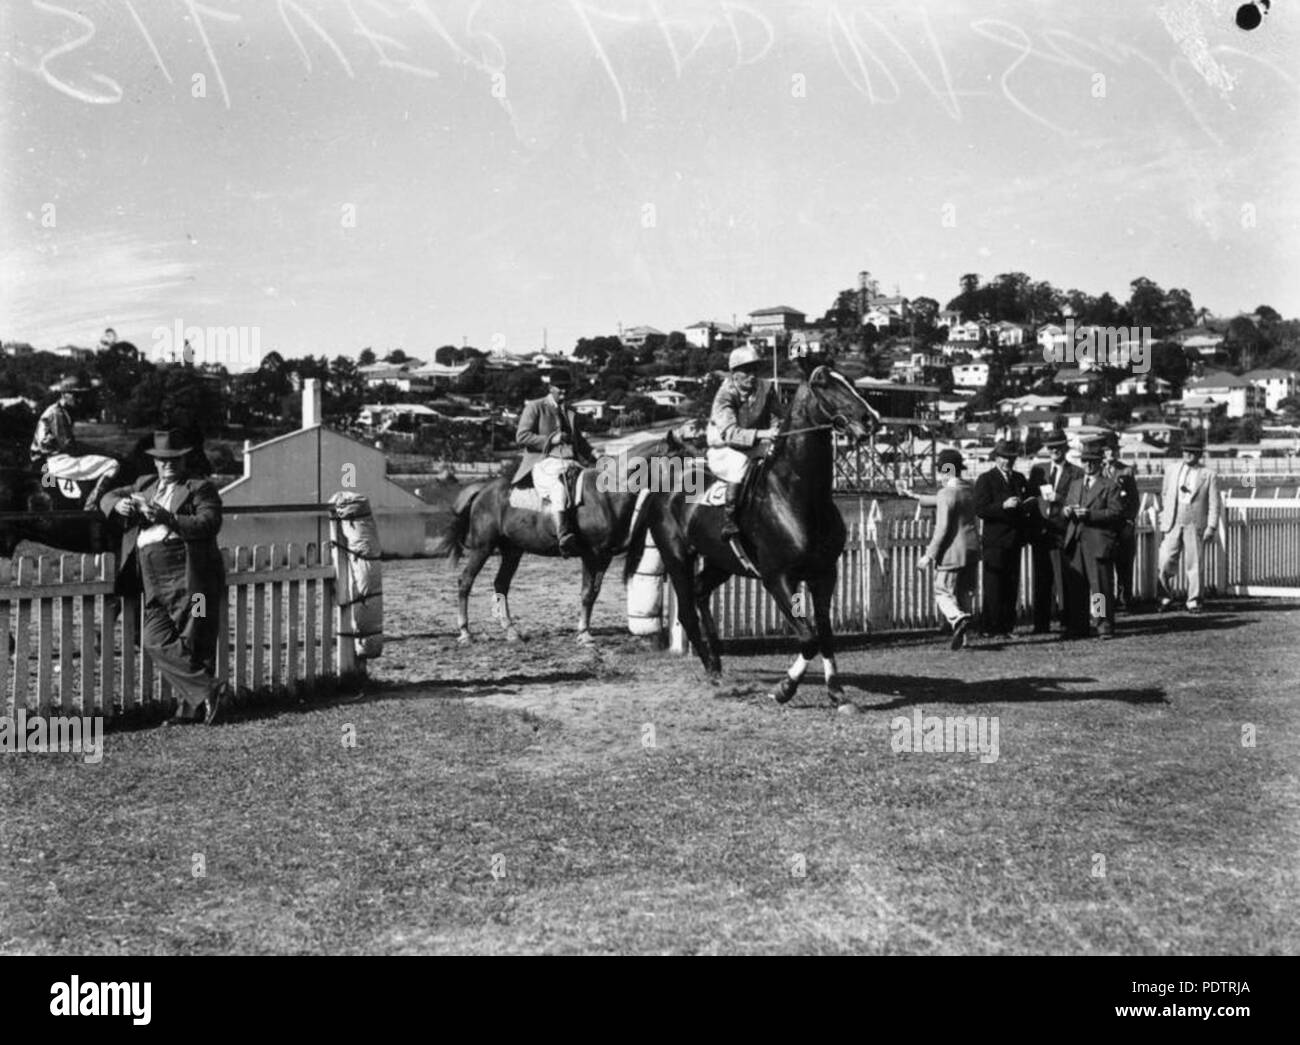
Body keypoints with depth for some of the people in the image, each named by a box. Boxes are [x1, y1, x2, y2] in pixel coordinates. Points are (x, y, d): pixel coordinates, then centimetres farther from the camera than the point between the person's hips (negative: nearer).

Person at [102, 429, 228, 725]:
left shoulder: (200, 489, 3)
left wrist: (168, 518, -23)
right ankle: (207, 691, 0)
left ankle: (193, 706, -2)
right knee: (156, 642, -3)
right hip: (156, 585, 6)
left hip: (189, 576, -6)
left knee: (191, 644, -9)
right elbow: (108, 496, 26)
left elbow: (209, 524, -12)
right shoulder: (145, 485, 23)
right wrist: (119, 504, 1)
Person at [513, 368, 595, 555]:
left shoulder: (571, 414, 26)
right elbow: (521, 436, -1)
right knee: (559, 489, -38)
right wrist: (551, 439, -9)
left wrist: (596, 462, 16)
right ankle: (564, 538, -47)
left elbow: (580, 442, 32)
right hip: (544, 464, -6)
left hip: (571, 464, 6)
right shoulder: (534, 407, 9)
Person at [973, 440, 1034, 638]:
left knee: (1012, 586, 7)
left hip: (1014, 541, 6)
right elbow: (980, 510, -13)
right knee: (993, 586, -4)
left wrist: (1029, 504, 1)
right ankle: (991, 628, 0)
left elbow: (1026, 507, 24)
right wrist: (1004, 505, -24)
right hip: (994, 542, -6)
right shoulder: (985, 480, -4)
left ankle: (1007, 627, 13)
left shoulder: (1020, 479, 15)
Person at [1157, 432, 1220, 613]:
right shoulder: (1171, 471, 14)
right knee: (1166, 563, -6)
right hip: (1172, 524, 2)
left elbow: (1214, 504, 2)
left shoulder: (1208, 475, 5)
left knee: (1194, 564, 0)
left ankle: (1193, 602, 10)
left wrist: (1211, 527, -6)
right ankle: (1166, 598, 10)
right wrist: (1162, 522, 11)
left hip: (1194, 525, -2)